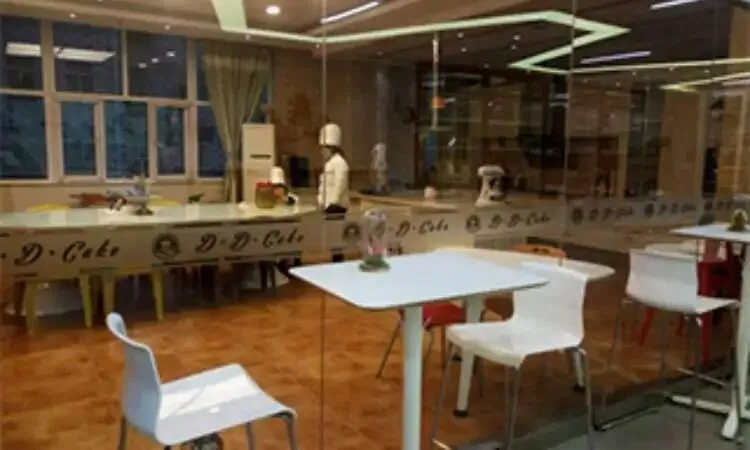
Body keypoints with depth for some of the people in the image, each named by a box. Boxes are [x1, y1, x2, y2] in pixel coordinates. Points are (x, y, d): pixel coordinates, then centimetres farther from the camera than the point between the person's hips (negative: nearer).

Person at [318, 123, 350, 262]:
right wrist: (322, 201, 13)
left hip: (336, 206, -10)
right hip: (330, 206, 10)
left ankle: (338, 262, -2)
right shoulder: (329, 163, 18)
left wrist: (331, 203, -18)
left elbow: (340, 186, -20)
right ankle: (336, 262, 18)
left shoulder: (339, 162, -13)